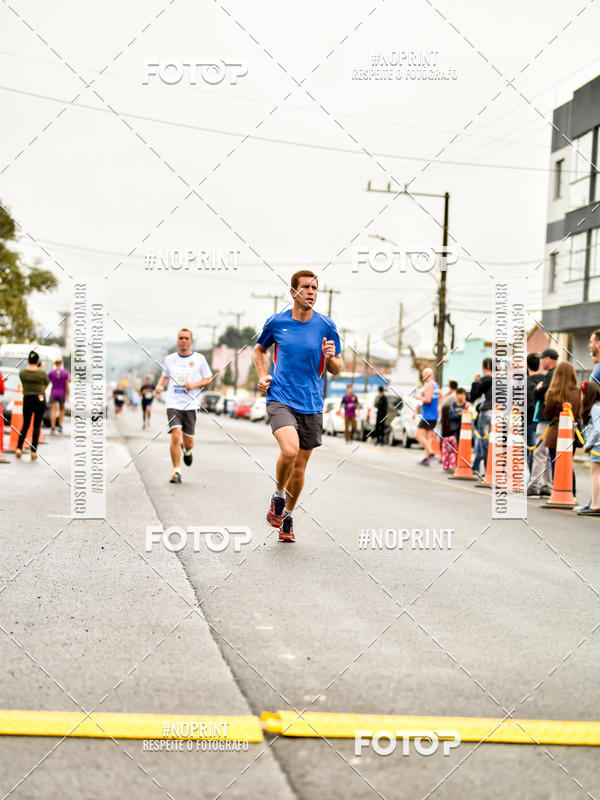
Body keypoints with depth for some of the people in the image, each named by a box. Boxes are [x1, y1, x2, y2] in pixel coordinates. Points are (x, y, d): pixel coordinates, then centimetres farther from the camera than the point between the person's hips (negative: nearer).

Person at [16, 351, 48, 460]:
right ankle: (33, 451, 0)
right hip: (40, 399, -2)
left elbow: (23, 383, 9)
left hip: (27, 399, 2)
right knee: (37, 426, 3)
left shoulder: (22, 372, -5)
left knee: (25, 425, 12)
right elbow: (47, 383, 6)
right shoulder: (41, 372, -12)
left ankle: (19, 448, 2)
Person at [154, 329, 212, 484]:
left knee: (188, 442, 3)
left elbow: (208, 379, 9)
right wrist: (160, 386, 3)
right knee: (176, 436, -17)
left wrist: (194, 385, -9)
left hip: (190, 405, 0)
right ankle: (176, 472, -7)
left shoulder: (199, 359, 4)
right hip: (173, 403, 0)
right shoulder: (170, 359, 10)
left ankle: (187, 451, 42)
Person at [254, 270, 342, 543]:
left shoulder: (326, 326, 1)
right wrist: (262, 375, 4)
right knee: (289, 450, -27)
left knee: (299, 467, 8)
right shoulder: (276, 322, 1)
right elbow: (260, 349, 21)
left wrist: (330, 357, -15)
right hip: (280, 399, -2)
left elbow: (336, 369, 8)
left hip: (311, 405, 2)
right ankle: (278, 496, 1)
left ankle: (287, 517, 30)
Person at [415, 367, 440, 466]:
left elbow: (428, 400, -23)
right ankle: (426, 458, 7)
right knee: (428, 437, 10)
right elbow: (438, 400, 25)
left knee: (418, 435, -9)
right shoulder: (436, 385, 16)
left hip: (427, 416, -10)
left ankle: (431, 453, -19)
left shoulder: (428, 385, -13)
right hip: (434, 416, 10)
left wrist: (419, 397, -7)